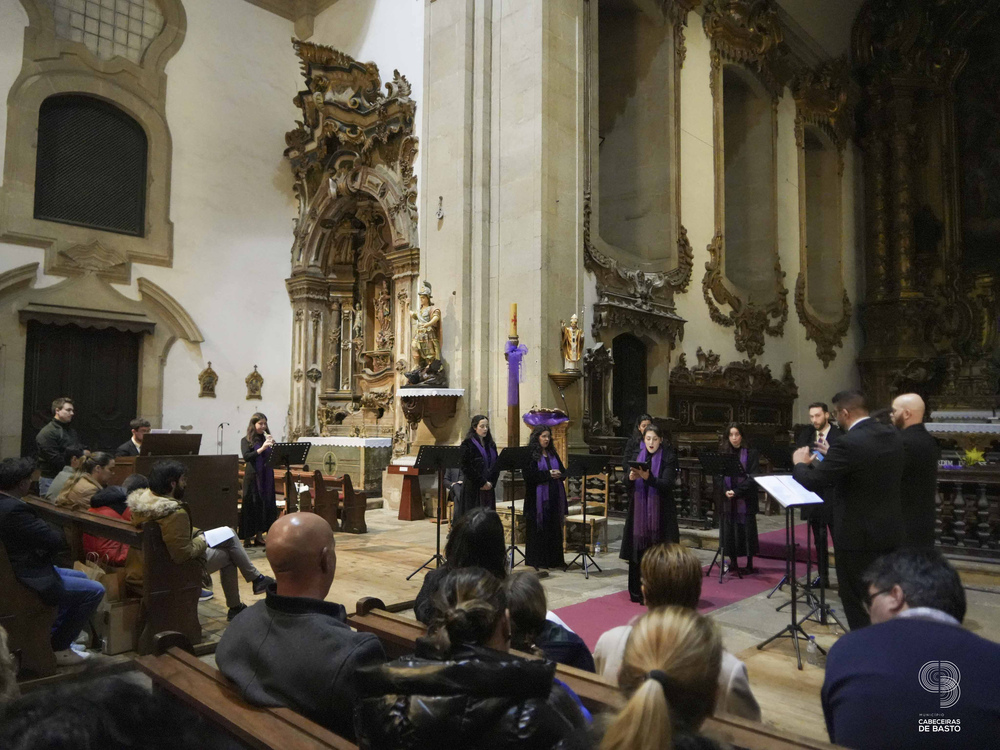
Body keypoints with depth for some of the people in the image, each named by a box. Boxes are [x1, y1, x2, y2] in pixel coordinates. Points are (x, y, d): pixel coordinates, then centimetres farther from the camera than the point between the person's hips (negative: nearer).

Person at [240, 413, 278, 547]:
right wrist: (261, 449, -24)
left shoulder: (267, 439, 10)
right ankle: (247, 538, 6)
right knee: (251, 505, -2)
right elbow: (246, 457, -14)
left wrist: (273, 444, -13)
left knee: (265, 504, 6)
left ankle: (259, 536, 15)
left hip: (267, 477, 4)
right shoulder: (246, 440, 1)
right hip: (252, 477, -4)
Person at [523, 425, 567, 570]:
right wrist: (548, 474, -17)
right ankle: (537, 559, 6)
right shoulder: (530, 454, -4)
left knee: (554, 527, 7)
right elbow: (529, 474, -15)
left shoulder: (553, 453, 16)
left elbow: (563, 471, 15)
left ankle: (554, 559, 14)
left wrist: (559, 474, -8)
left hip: (554, 496, 6)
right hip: (538, 497, -6)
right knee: (538, 527, -3)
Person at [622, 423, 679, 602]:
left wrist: (648, 477, -28)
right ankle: (639, 592, 9)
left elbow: (667, 484, -13)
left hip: (661, 512, -3)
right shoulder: (638, 457, 10)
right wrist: (631, 478, -16)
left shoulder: (668, 457, -1)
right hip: (639, 512, 3)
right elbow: (628, 486, 7)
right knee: (639, 550, 1)